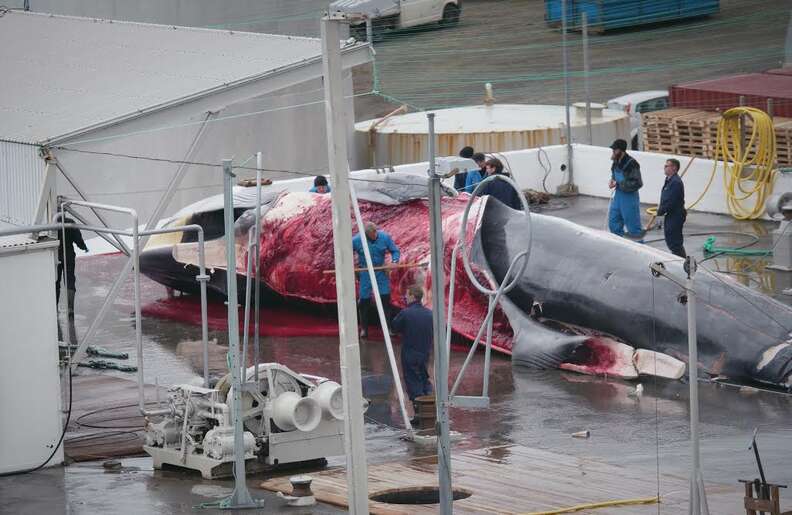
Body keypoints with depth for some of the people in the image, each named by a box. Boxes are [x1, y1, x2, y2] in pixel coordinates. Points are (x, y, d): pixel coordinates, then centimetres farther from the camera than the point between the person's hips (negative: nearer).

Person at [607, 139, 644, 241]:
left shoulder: (631, 164, -22)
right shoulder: (616, 162, 5)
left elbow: (637, 184, -24)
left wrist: (618, 184, -22)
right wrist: (612, 180, 1)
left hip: (629, 197, -9)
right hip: (618, 195, 9)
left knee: (633, 227, -1)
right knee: (613, 223, 14)